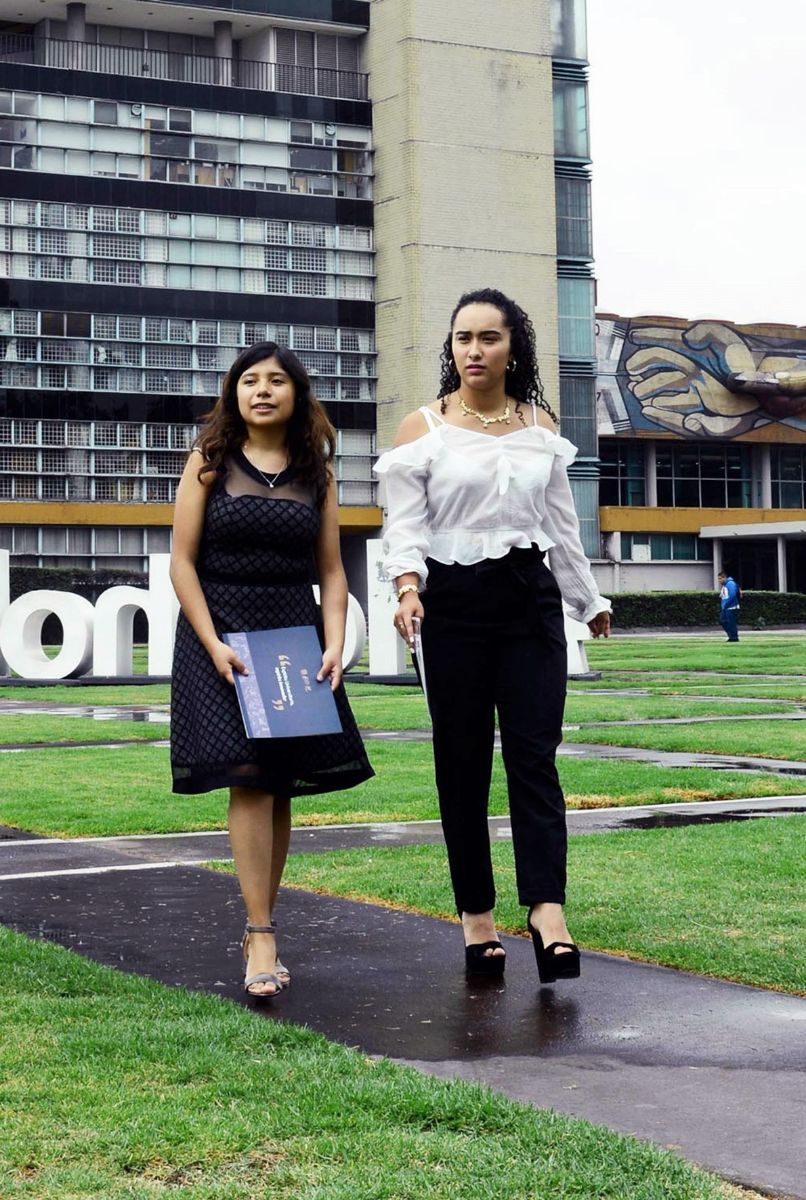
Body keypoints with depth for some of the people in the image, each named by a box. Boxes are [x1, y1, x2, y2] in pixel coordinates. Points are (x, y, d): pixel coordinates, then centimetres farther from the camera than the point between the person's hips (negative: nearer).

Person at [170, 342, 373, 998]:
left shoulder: (316, 471, 10)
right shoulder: (210, 462, 2)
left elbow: (332, 571, 9)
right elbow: (182, 562, -2)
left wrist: (334, 644, -5)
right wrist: (214, 645, -12)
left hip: (296, 637, 3)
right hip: (220, 634, -3)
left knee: (282, 785, 4)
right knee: (249, 778, -13)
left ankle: (261, 925, 15)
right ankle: (261, 938, -12)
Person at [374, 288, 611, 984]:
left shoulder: (540, 424, 10)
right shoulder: (423, 427, 1)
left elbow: (561, 522, 18)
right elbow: (404, 523, -6)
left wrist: (589, 600, 22)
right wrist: (407, 586, -24)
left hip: (530, 599, 2)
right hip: (453, 603, -2)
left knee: (534, 756, -7)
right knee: (463, 764, 2)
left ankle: (548, 914, -14)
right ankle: (477, 920, 8)